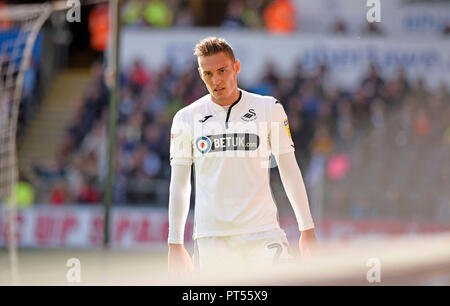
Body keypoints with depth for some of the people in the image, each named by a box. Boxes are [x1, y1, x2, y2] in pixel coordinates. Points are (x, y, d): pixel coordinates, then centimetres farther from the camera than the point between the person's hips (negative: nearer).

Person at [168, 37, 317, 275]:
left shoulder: (269, 109, 4)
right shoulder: (186, 118, 5)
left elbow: (289, 169, 9)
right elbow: (179, 184, 10)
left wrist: (307, 229, 5)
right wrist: (175, 244, 4)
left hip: (263, 233, 0)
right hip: (211, 236, 1)